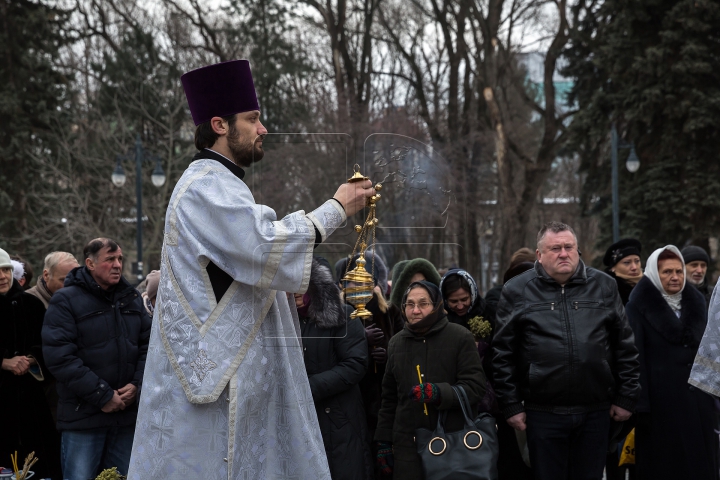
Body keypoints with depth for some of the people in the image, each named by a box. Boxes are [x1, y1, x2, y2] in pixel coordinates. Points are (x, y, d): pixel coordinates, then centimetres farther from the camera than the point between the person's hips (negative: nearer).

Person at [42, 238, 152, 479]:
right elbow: (60, 356, -14)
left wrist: (137, 385, -7)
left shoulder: (131, 298, 13)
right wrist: (102, 396, -16)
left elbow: (147, 345, 12)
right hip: (83, 415, -5)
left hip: (127, 413, 5)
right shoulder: (66, 301, -5)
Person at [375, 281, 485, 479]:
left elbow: (475, 386, -10)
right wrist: (384, 441, 13)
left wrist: (439, 393, -25)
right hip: (408, 444, 4)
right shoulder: (396, 343, 12)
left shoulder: (460, 337, -4)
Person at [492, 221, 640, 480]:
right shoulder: (517, 291, 2)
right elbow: (503, 354, 1)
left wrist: (626, 397, 5)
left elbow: (625, 345, 9)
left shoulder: (604, 286, 7)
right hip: (543, 412, -2)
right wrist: (511, 405, -3)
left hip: (596, 411, 2)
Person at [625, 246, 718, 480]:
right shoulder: (640, 306, -6)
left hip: (698, 400, 5)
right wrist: (641, 405, -17)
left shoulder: (695, 301, 11)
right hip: (660, 400, -5)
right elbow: (635, 356, -11)